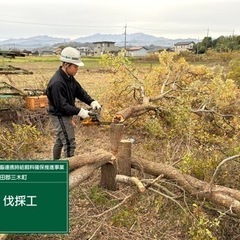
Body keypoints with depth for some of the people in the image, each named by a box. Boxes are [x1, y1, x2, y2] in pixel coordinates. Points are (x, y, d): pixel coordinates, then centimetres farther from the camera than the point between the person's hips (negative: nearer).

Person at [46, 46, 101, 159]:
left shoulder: (69, 77, 2)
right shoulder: (57, 83, -28)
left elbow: (80, 91, 6)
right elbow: (62, 105, -28)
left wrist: (92, 102, -8)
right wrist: (79, 112, -28)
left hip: (65, 115, 10)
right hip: (60, 117, -10)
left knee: (59, 141, 23)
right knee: (69, 143, -6)